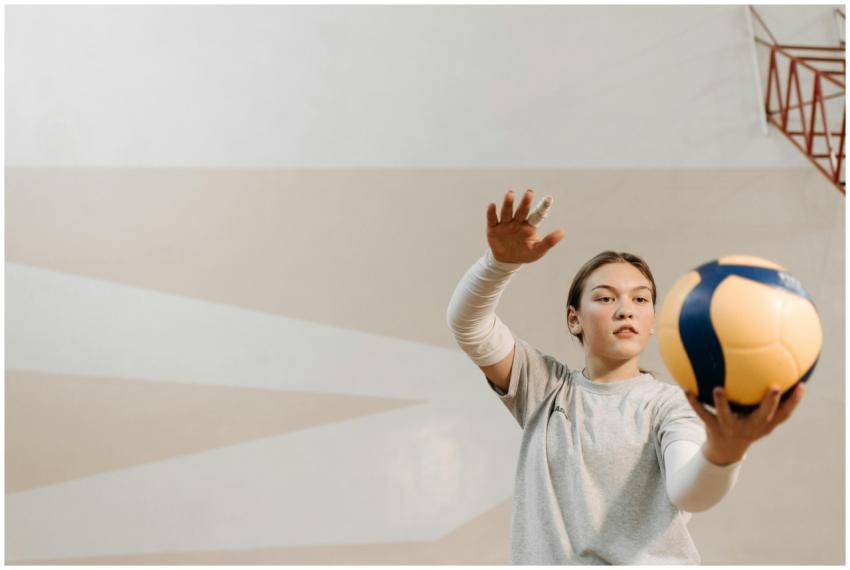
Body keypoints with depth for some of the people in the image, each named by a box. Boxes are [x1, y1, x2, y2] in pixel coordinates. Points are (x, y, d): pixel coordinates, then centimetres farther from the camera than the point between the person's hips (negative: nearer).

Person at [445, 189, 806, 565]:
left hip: (648, 559, -2)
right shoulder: (544, 385, 7)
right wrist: (501, 260, -21)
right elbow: (467, 324, -3)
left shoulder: (669, 402, 1)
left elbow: (687, 491, -17)